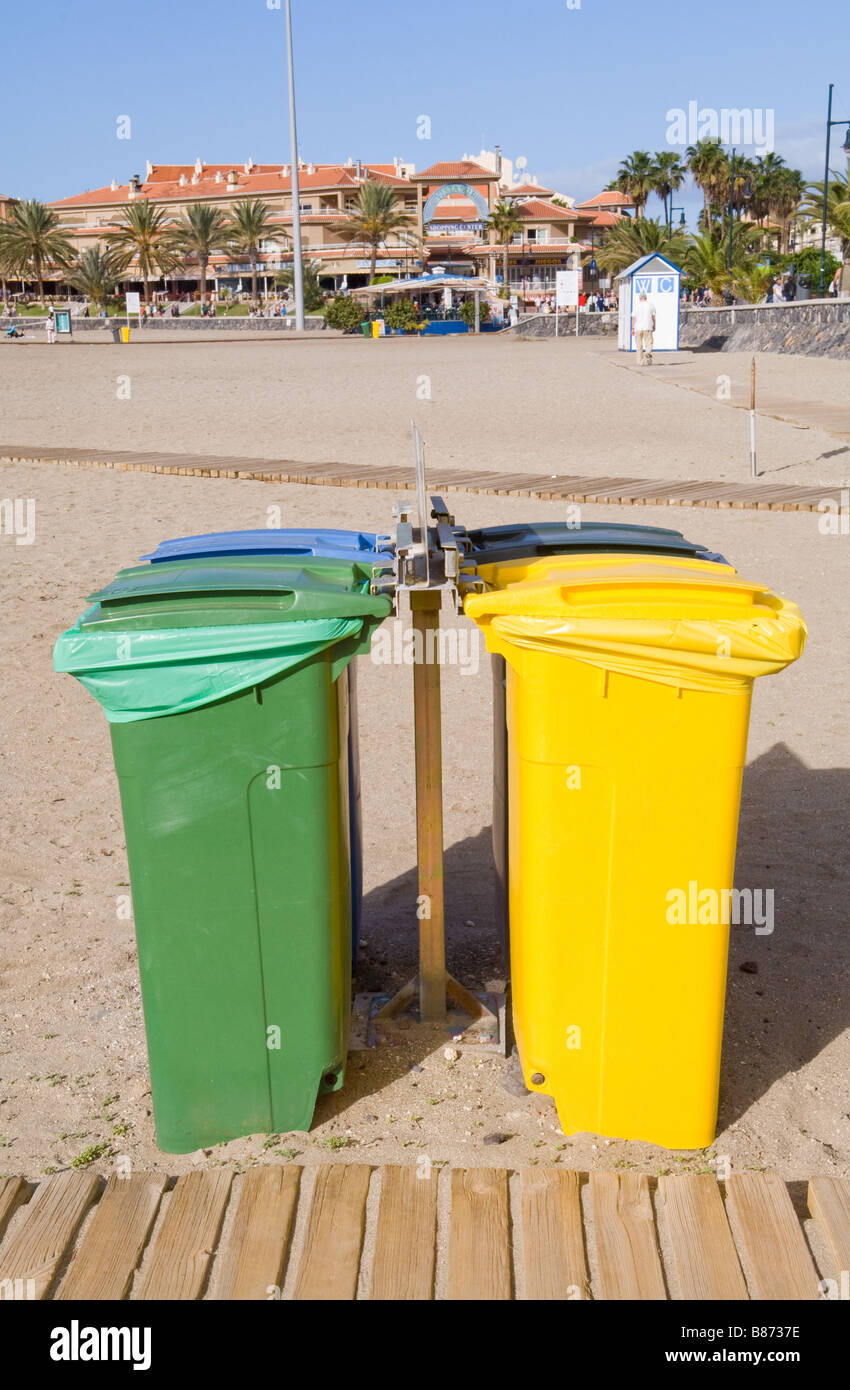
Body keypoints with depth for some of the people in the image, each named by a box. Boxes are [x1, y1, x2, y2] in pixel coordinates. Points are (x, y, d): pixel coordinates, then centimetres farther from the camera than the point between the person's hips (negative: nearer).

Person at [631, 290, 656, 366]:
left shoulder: (636, 306, 3)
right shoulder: (651, 305, 5)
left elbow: (633, 318, 0)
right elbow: (653, 317, 5)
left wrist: (632, 328, 5)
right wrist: (654, 326, 15)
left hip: (638, 328, 0)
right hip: (648, 328, 0)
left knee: (639, 346, 7)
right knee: (648, 343, 0)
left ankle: (640, 362, 9)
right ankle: (648, 353, -30)